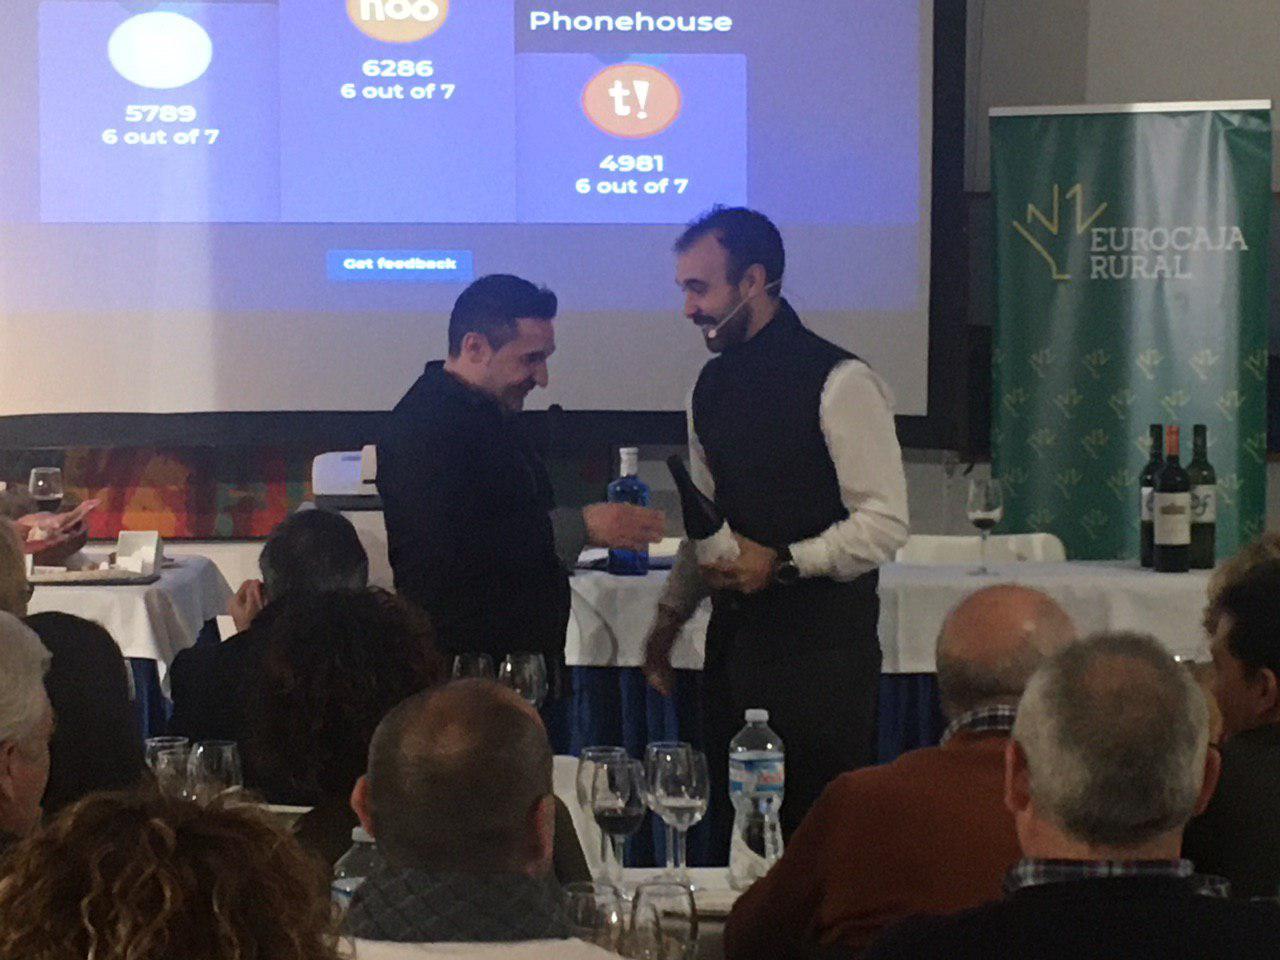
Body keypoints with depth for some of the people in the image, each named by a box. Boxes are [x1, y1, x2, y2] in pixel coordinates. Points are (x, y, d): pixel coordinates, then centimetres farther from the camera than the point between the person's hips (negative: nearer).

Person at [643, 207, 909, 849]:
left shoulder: (839, 382, -12)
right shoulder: (715, 383, 11)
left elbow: (885, 524, -15)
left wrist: (783, 562, -21)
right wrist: (670, 616, 17)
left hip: (821, 644, -7)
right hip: (736, 637, 7)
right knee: (732, 831, 10)